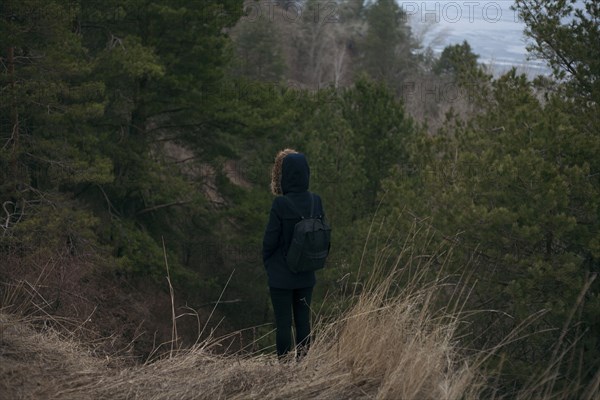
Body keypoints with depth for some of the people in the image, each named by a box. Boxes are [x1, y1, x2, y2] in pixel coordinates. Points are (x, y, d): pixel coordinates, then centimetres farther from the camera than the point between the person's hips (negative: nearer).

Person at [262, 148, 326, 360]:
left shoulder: (280, 204, -20)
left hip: (281, 276, -4)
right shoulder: (315, 201, -6)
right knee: (303, 319, 15)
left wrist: (267, 263, 5)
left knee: (283, 322, 6)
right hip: (306, 275, 5)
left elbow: (270, 239, -14)